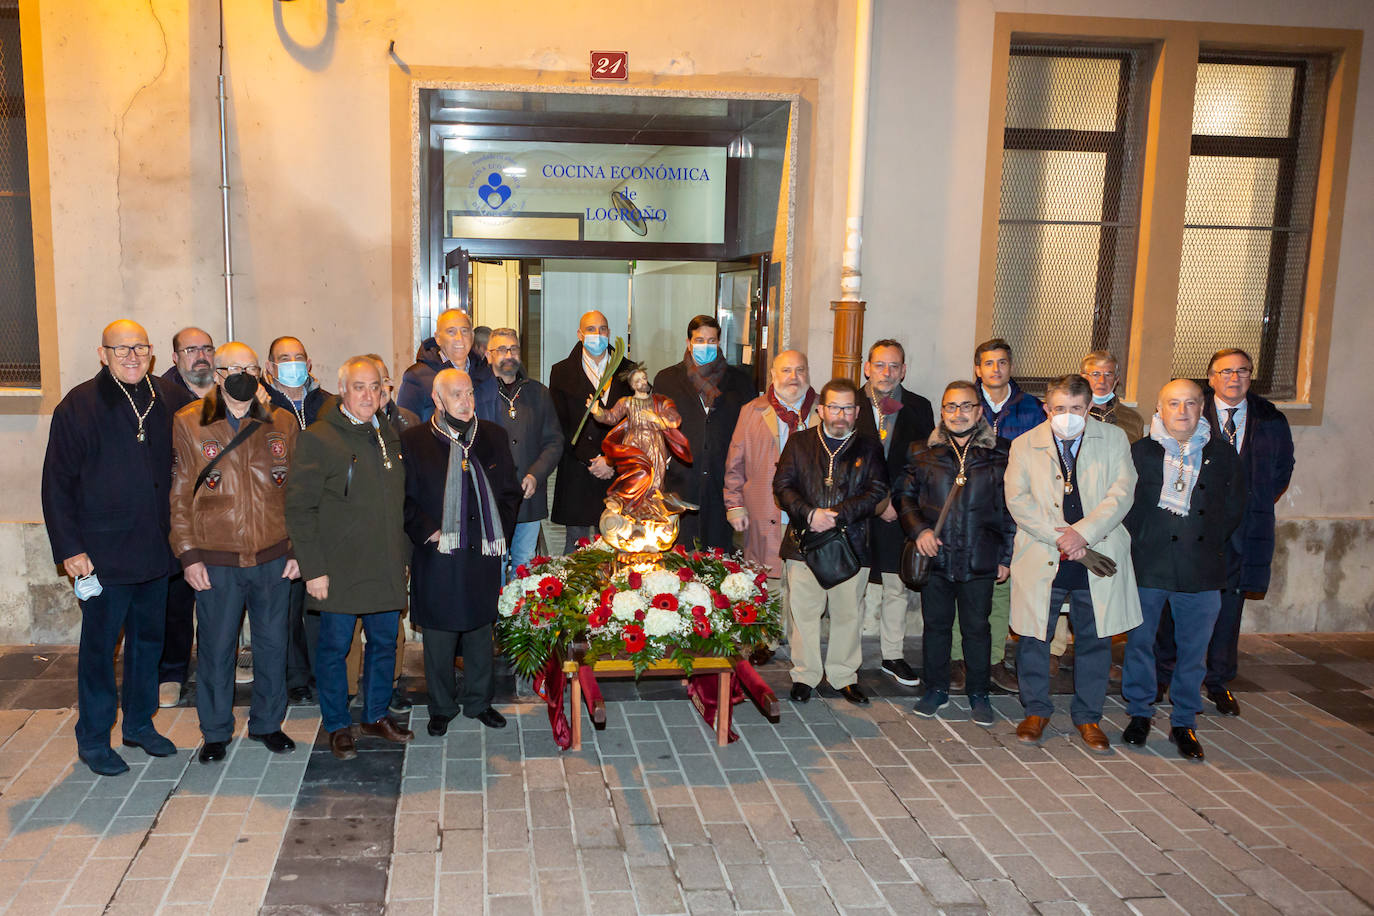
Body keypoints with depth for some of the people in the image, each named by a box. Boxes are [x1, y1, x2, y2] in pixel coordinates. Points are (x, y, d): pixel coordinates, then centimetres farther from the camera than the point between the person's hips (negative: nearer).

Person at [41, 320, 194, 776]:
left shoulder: (170, 401, 4)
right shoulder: (79, 406, -6)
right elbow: (57, 482, -6)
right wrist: (69, 548, -10)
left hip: (155, 548, 4)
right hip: (105, 551, -4)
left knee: (149, 639, 14)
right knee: (99, 645, 4)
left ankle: (140, 724, 30)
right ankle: (93, 741, 18)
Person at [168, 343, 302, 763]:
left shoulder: (282, 423, 5)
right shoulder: (187, 424, -1)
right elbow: (178, 496, 0)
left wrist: (297, 549, 3)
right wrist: (189, 555, -5)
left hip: (273, 557, 2)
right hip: (215, 560, -2)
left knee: (273, 644, 11)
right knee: (216, 648, 8)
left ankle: (267, 723, 29)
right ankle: (216, 731, 26)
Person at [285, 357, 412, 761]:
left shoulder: (389, 436, 11)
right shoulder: (317, 438, -9)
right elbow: (299, 508, -11)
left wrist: (404, 557, 13)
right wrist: (313, 568, -15)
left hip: (386, 569, 6)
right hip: (339, 570, -6)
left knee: (384, 642, 14)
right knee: (335, 647, 5)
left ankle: (377, 715, 31)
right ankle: (338, 726, 21)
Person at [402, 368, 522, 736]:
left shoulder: (493, 436, 8)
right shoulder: (413, 441, -2)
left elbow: (511, 491, 13)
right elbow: (405, 499, 0)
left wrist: (501, 534, 2)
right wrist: (428, 533, -11)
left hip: (483, 555, 3)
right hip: (437, 558, -3)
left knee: (480, 632, 12)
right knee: (439, 637, 6)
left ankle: (478, 702, 29)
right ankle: (442, 708, 23)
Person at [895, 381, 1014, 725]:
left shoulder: (1000, 455, 1)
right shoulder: (923, 453, 4)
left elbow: (1010, 509, 3)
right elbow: (904, 496, 8)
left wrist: (1006, 556, 0)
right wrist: (918, 529, -8)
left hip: (979, 560, -1)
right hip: (935, 556, 1)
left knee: (977, 628, 8)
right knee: (935, 625, 10)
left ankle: (979, 694, 24)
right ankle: (936, 690, 26)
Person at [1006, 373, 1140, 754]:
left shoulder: (1114, 440, 2)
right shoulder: (1025, 445, 2)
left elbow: (1121, 494, -6)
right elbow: (1017, 499, -6)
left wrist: (1083, 533, -18)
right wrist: (1059, 537, -15)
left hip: (1097, 558, 0)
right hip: (1042, 560, 0)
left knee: (1095, 639, 8)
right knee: (1034, 637, 6)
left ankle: (1088, 716, 26)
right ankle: (1036, 710, 26)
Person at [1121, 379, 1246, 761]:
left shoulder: (1222, 453, 5)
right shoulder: (1140, 451, 0)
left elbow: (1234, 506, 10)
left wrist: (1209, 544, 3)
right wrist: (1140, 543, -4)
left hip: (1201, 571, 1)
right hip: (1147, 568, -1)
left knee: (1193, 650, 8)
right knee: (1140, 641, 9)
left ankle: (1184, 722, 23)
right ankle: (1139, 713, 26)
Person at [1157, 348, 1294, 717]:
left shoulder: (1271, 420, 7)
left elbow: (1283, 468, 16)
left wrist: (1256, 504, 6)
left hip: (1243, 530, 3)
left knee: (1229, 606, 9)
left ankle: (1219, 682, 22)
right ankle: (1166, 675, 17)